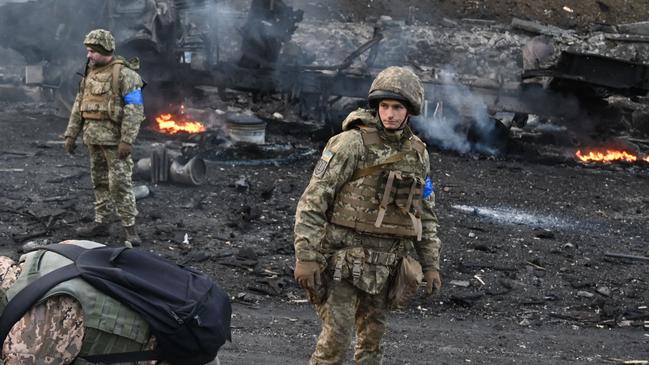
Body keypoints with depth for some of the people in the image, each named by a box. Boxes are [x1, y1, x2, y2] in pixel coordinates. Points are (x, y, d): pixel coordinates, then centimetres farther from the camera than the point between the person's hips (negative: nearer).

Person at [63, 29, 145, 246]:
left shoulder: (124, 74, -12)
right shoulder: (90, 73, 13)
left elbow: (134, 109, -17)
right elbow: (79, 105, 18)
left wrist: (127, 140, -22)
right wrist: (71, 134, 14)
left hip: (114, 137, -8)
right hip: (93, 137, 8)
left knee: (120, 182, -7)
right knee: (99, 181, 13)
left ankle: (130, 227, -3)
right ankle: (101, 223, 20)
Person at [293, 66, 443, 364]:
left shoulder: (417, 154, 8)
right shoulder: (352, 143, -11)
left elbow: (426, 214, 17)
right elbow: (313, 200, -13)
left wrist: (430, 264, 12)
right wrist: (306, 257, -18)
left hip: (384, 265, 6)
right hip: (344, 258, -5)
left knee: (372, 340, 11)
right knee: (336, 337, -9)